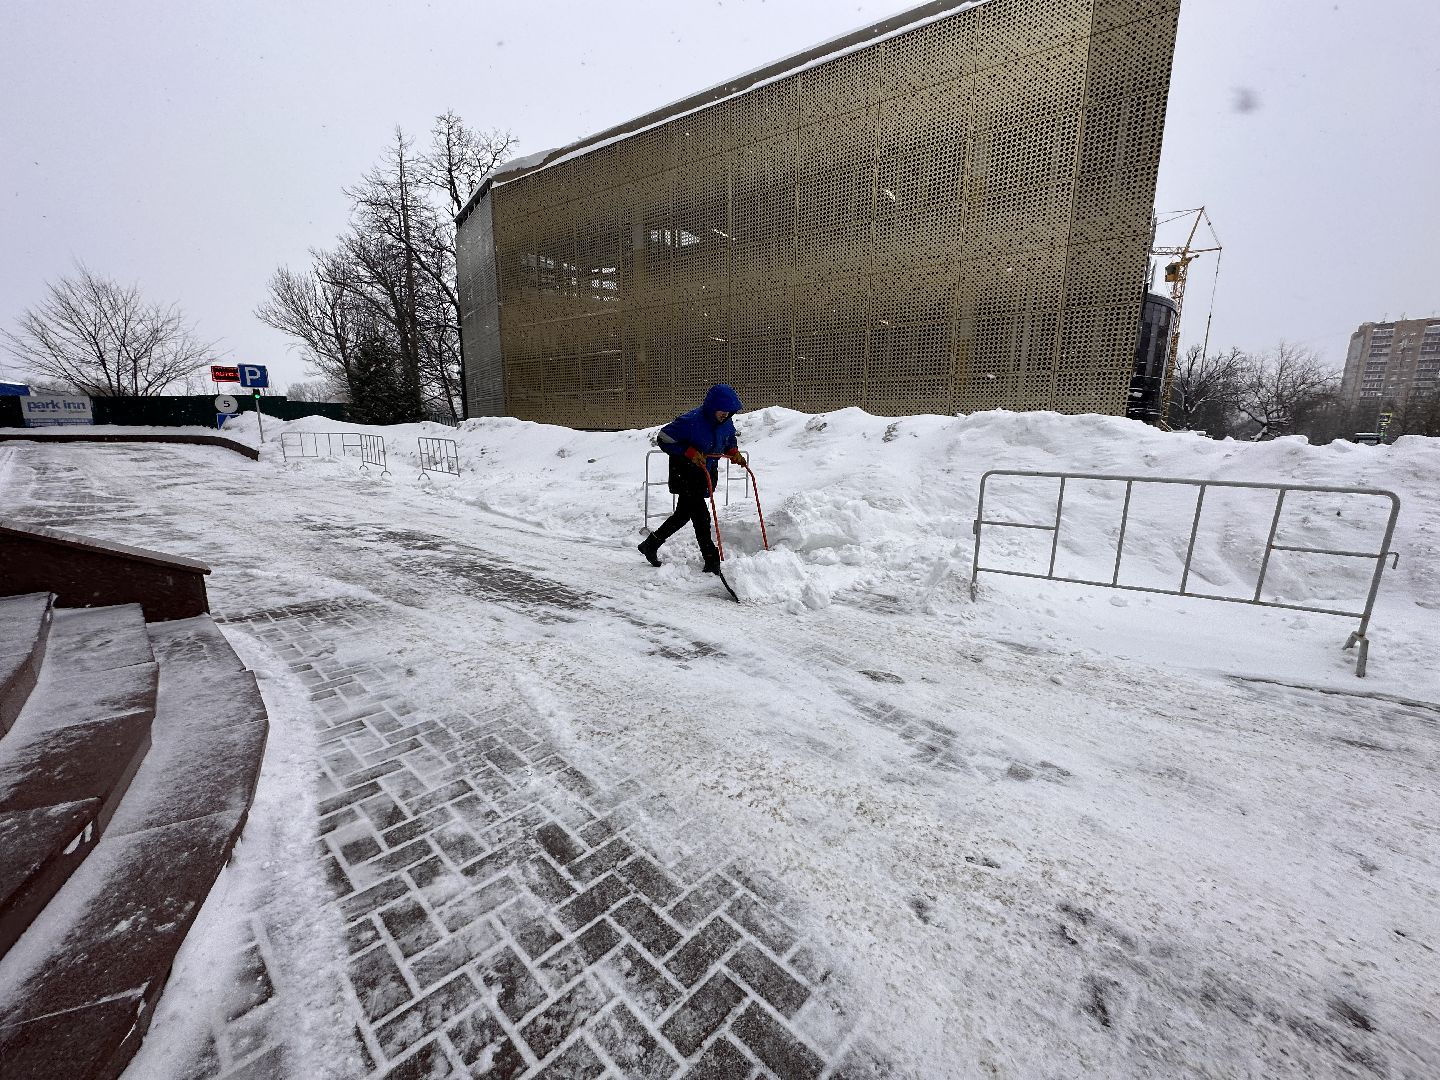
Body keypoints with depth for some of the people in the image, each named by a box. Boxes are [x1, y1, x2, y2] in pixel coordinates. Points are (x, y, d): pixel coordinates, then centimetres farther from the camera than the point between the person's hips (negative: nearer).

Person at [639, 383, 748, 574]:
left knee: (683, 514, 14)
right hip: (685, 474, -8)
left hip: (706, 475, 8)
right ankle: (712, 561, 2)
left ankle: (650, 544, 29)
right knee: (701, 515, -8)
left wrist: (734, 452, -1)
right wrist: (690, 453, -25)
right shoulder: (691, 421, -25)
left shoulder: (726, 423, -2)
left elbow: (729, 439, 20)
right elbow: (664, 439, -18)